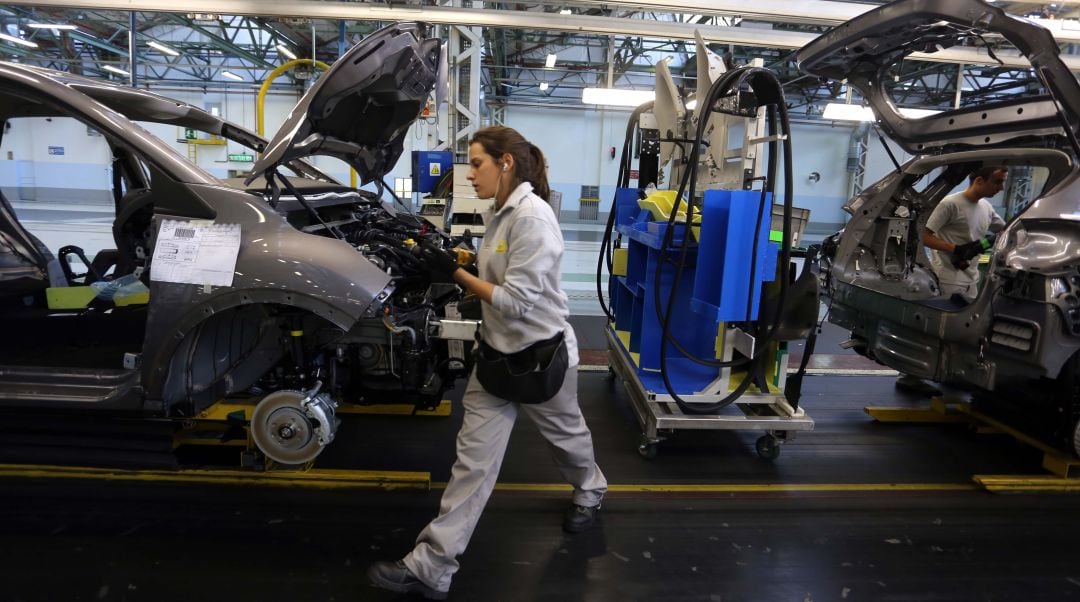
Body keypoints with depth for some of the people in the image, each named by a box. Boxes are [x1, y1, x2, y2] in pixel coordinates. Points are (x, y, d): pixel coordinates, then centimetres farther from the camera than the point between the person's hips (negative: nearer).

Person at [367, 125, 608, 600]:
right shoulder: (498, 214, 4)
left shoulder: (533, 217, -24)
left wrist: (455, 272, -21)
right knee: (473, 458, 5)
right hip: (498, 352, 7)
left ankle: (589, 492, 55)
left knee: (564, 434, 22)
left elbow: (517, 300, -27)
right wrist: (452, 269, 1)